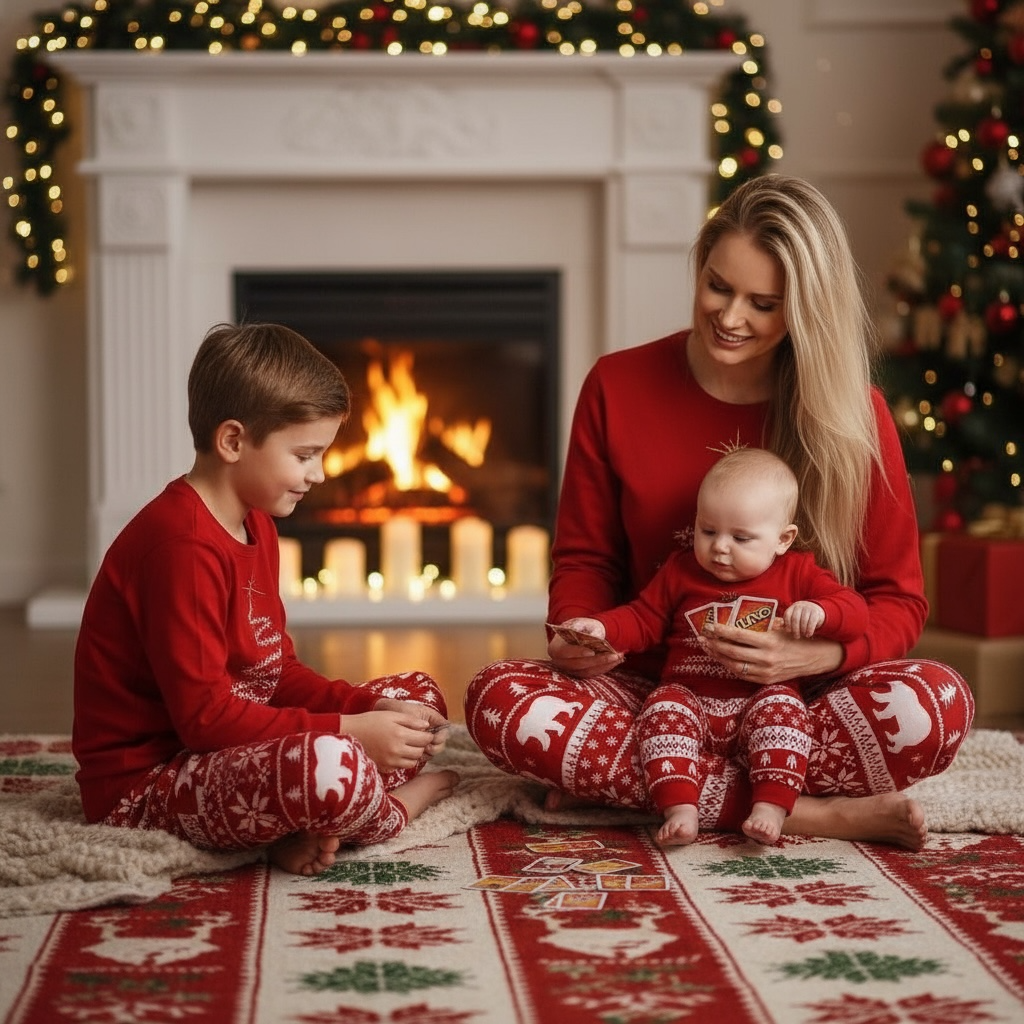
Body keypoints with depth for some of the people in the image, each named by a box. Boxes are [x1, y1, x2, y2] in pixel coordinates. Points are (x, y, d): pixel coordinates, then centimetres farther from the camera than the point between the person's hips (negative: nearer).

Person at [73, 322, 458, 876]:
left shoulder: (255, 525, 11)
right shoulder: (181, 543, -22)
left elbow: (279, 670, 13)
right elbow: (203, 713, -25)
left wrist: (370, 709, -3)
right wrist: (348, 731, -23)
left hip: (230, 755, 11)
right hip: (144, 784, -11)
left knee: (420, 695, 14)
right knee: (328, 765, -39)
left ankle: (309, 824, -11)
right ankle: (394, 808, -2)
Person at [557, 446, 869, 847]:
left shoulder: (798, 573, 5)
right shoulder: (680, 570, 11)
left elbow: (855, 611, -2)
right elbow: (642, 619, 15)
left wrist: (819, 612, -24)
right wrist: (602, 628, -5)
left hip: (763, 699, -1)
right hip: (689, 697, 1)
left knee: (782, 708, -32)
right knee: (663, 710, -29)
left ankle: (771, 807, -38)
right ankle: (680, 807, -39)